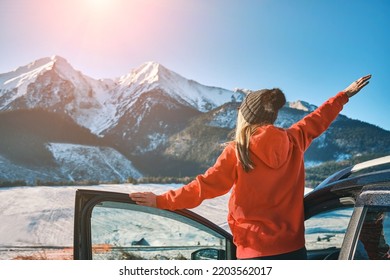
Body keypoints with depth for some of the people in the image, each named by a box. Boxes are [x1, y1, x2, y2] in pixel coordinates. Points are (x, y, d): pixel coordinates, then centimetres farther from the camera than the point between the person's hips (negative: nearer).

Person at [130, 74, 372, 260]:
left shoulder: (237, 152, -12)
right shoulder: (294, 141, 2)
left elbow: (204, 187, -9)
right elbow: (316, 121, 20)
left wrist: (161, 201, 1)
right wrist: (344, 95, 38)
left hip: (256, 252, -4)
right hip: (293, 248, 5)